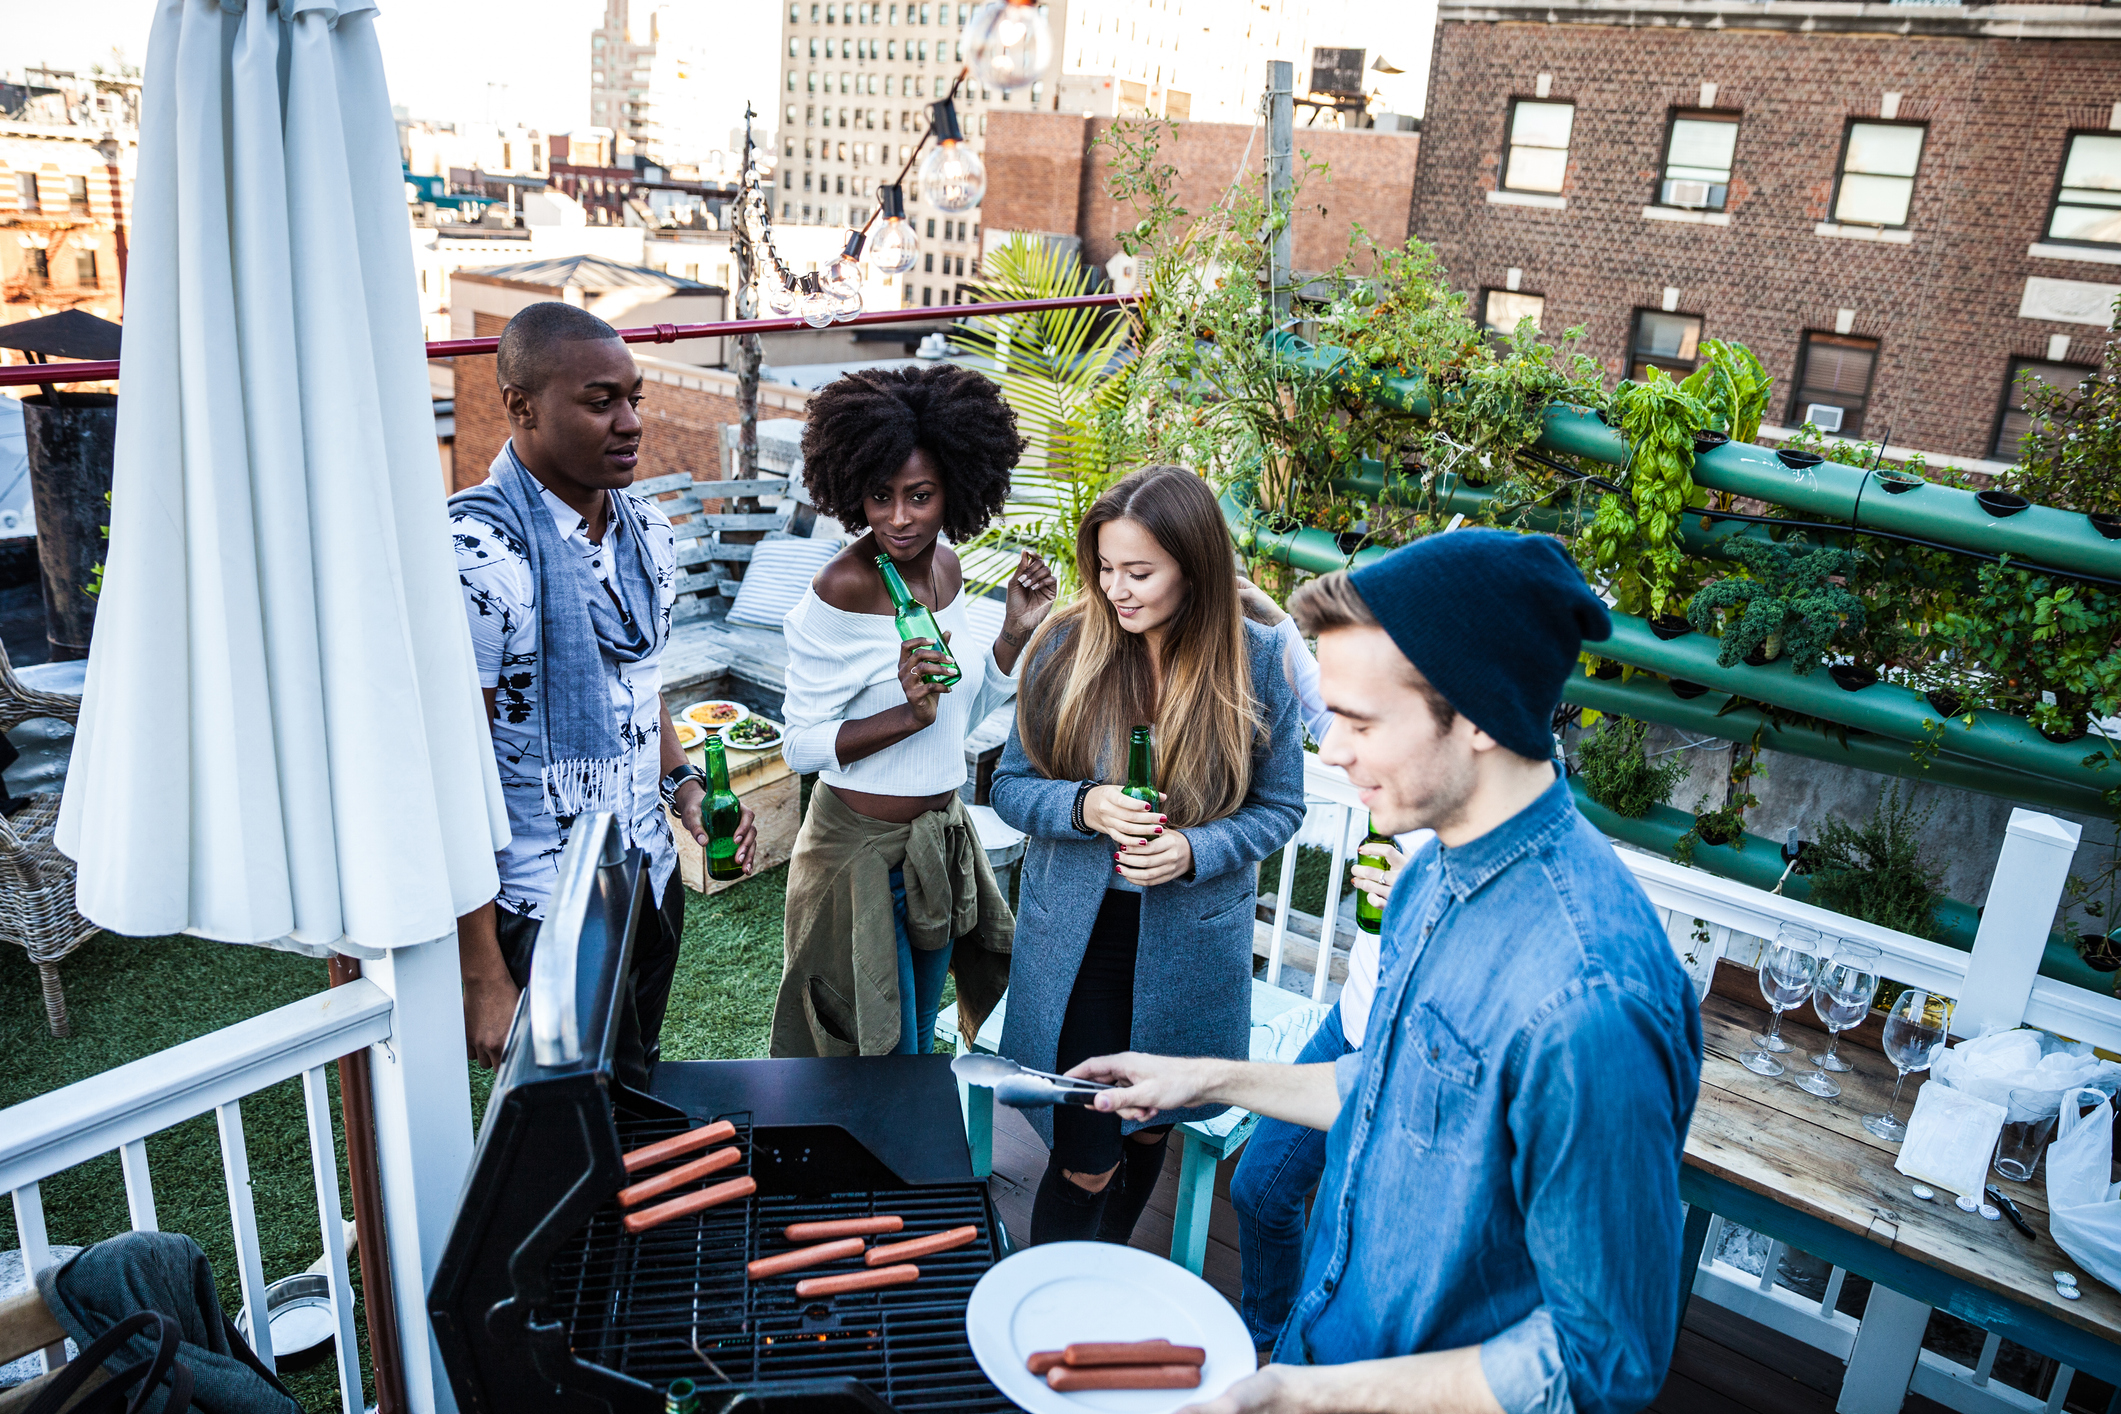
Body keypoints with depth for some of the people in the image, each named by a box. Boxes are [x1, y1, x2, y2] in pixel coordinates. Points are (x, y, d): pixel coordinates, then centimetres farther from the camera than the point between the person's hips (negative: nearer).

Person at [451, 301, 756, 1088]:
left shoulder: (649, 534, 3)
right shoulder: (476, 556, -21)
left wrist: (681, 781, 0)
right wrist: (483, 976, -19)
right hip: (544, 916, -7)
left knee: (642, 1107, 22)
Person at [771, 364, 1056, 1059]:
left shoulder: (947, 567, 0)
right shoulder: (840, 593, -21)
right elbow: (801, 745, -17)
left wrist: (1015, 635, -4)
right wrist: (907, 715, -30)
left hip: (941, 838, 7)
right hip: (863, 847, -7)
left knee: (918, 1036, 23)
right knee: (880, 1054, 8)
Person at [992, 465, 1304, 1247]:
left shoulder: (1254, 660, -10)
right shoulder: (1066, 646, -9)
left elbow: (1279, 804, -1)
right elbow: (1011, 785, -2)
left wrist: (1196, 850, -19)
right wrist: (1083, 807, -23)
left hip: (1189, 945, 1)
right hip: (1074, 938, -1)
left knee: (1148, 1132, 22)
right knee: (1084, 1162, 1)